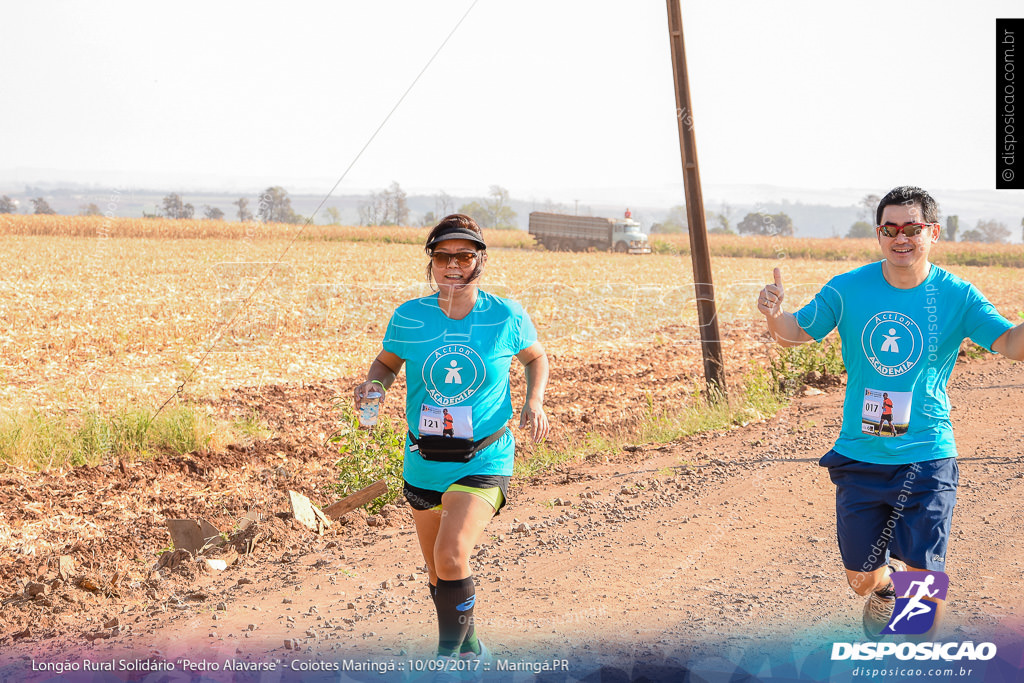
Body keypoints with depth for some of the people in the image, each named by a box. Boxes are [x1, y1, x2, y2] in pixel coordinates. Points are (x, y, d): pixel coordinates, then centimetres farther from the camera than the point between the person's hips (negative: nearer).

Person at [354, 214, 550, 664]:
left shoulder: (506, 317, -8)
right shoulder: (408, 317, -6)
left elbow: (536, 358, 12)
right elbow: (387, 362, 11)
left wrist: (535, 400, -6)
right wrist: (373, 384, -11)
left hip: (484, 461, -3)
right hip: (423, 462, 3)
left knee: (451, 555, -24)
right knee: (437, 569, 16)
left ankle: (448, 653, -3)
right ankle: (467, 647, 42)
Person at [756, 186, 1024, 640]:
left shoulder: (956, 296, -7)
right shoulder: (848, 290, -4)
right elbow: (795, 333, 2)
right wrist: (774, 315, -21)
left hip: (926, 456, -2)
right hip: (859, 454, 2)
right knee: (860, 580, 12)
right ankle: (885, 586, 50)